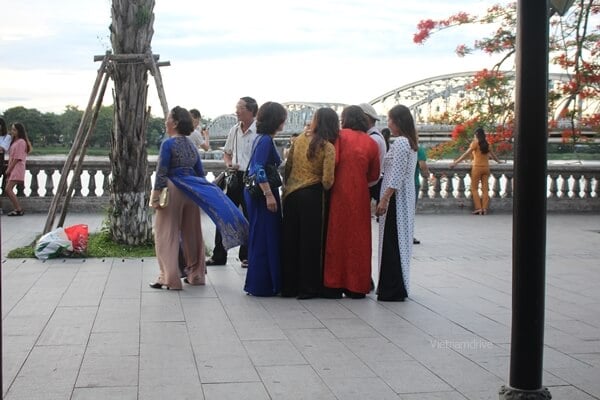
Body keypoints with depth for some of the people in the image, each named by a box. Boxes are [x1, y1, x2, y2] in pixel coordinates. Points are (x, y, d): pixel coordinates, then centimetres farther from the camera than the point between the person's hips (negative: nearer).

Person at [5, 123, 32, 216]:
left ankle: (18, 210, -13)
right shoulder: (14, 141, 19)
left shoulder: (21, 142, -10)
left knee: (8, 189, -16)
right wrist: (8, 169, 9)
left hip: (17, 169, -10)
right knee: (8, 190, 5)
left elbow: (17, 158, -14)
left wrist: (9, 169, -12)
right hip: (12, 169, 10)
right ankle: (17, 209, 9)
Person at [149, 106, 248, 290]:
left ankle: (168, 277, -4)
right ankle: (195, 274, 21)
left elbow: (161, 172, -14)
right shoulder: (191, 146, 12)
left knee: (167, 234, -1)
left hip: (172, 191, -7)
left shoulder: (168, 144, -9)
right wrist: (197, 191, 22)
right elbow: (200, 173, 15)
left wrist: (156, 195, -13)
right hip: (191, 193, 7)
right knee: (192, 233, 13)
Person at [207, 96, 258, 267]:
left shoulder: (258, 132, -12)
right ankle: (218, 256, 18)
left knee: (249, 218, 5)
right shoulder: (234, 130, 9)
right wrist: (229, 164, 0)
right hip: (235, 177, 7)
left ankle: (246, 256, 18)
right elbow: (227, 153, 20)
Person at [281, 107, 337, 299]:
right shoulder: (327, 147, -11)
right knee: (310, 242, 6)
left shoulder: (300, 139, 2)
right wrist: (325, 188, 6)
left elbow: (288, 166, 8)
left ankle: (289, 286, 20)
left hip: (291, 193, 4)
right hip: (312, 195, -4)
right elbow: (327, 181, -16)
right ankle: (307, 288, 11)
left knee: (291, 240, 13)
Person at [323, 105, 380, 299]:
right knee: (358, 238, 9)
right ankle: (356, 286, 12)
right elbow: (374, 175, 8)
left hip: (339, 193, -2)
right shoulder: (371, 142, 6)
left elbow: (333, 160, -14)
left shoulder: (340, 135, -2)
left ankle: (334, 286, 6)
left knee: (336, 236, 4)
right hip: (360, 195, 2)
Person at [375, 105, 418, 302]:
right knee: (400, 241, 13)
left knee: (391, 243, -6)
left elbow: (396, 176, -21)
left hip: (395, 199, -10)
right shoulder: (410, 143, 15)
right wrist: (385, 198, 20)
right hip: (405, 198, 10)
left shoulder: (399, 143, -15)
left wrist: (384, 199, -21)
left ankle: (392, 290, -3)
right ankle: (398, 288, 19)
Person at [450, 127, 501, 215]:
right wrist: (498, 161, 45)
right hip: (486, 167, 5)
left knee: (474, 188, 1)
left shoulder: (475, 143, -5)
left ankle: (478, 208, -7)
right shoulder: (487, 144, 11)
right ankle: (484, 209, 2)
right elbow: (493, 155, 26)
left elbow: (466, 154, -10)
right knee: (485, 189, 5)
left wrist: (455, 162, -9)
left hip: (477, 167, -5)